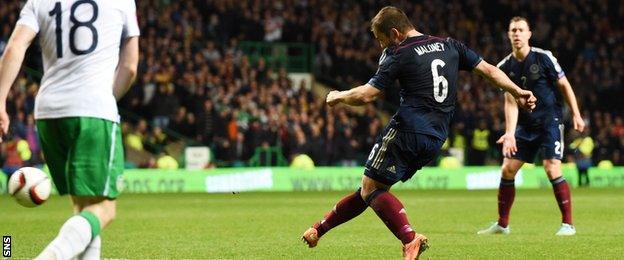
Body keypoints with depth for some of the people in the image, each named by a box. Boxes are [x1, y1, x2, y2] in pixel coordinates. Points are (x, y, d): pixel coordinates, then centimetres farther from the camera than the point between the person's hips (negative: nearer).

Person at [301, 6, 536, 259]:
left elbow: (366, 95, -8)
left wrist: (337, 97, 10)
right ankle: (319, 229, 23)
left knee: (371, 188, -4)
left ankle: (410, 239, -23)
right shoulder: (450, 46, 14)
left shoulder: (399, 55, -5)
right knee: (371, 187, 14)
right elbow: (489, 70, 15)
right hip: (435, 140, 8)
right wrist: (519, 92, 23)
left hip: (407, 131, -8)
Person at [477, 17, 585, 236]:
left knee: (552, 169, -17)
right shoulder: (505, 67, 0)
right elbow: (510, 101, -3)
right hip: (524, 125, 5)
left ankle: (567, 224, -8)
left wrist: (576, 115, -4)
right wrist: (510, 133, -14)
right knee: (507, 169, 1)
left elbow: (564, 85, -1)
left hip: (550, 121, -5)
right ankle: (502, 224, 15)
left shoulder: (544, 58, -10)